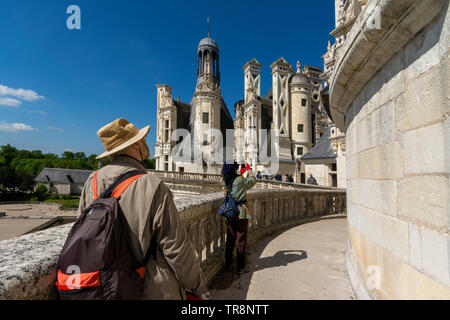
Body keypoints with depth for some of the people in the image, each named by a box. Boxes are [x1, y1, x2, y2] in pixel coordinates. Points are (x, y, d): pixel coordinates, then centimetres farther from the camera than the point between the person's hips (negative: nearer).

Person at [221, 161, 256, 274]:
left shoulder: (226, 180, 2)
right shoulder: (240, 180, -16)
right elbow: (253, 181, 0)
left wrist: (242, 172, 22)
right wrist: (249, 170, 12)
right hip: (240, 213, -6)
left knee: (230, 239, 16)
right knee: (241, 240, 6)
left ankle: (228, 264, 28)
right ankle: (241, 267, 17)